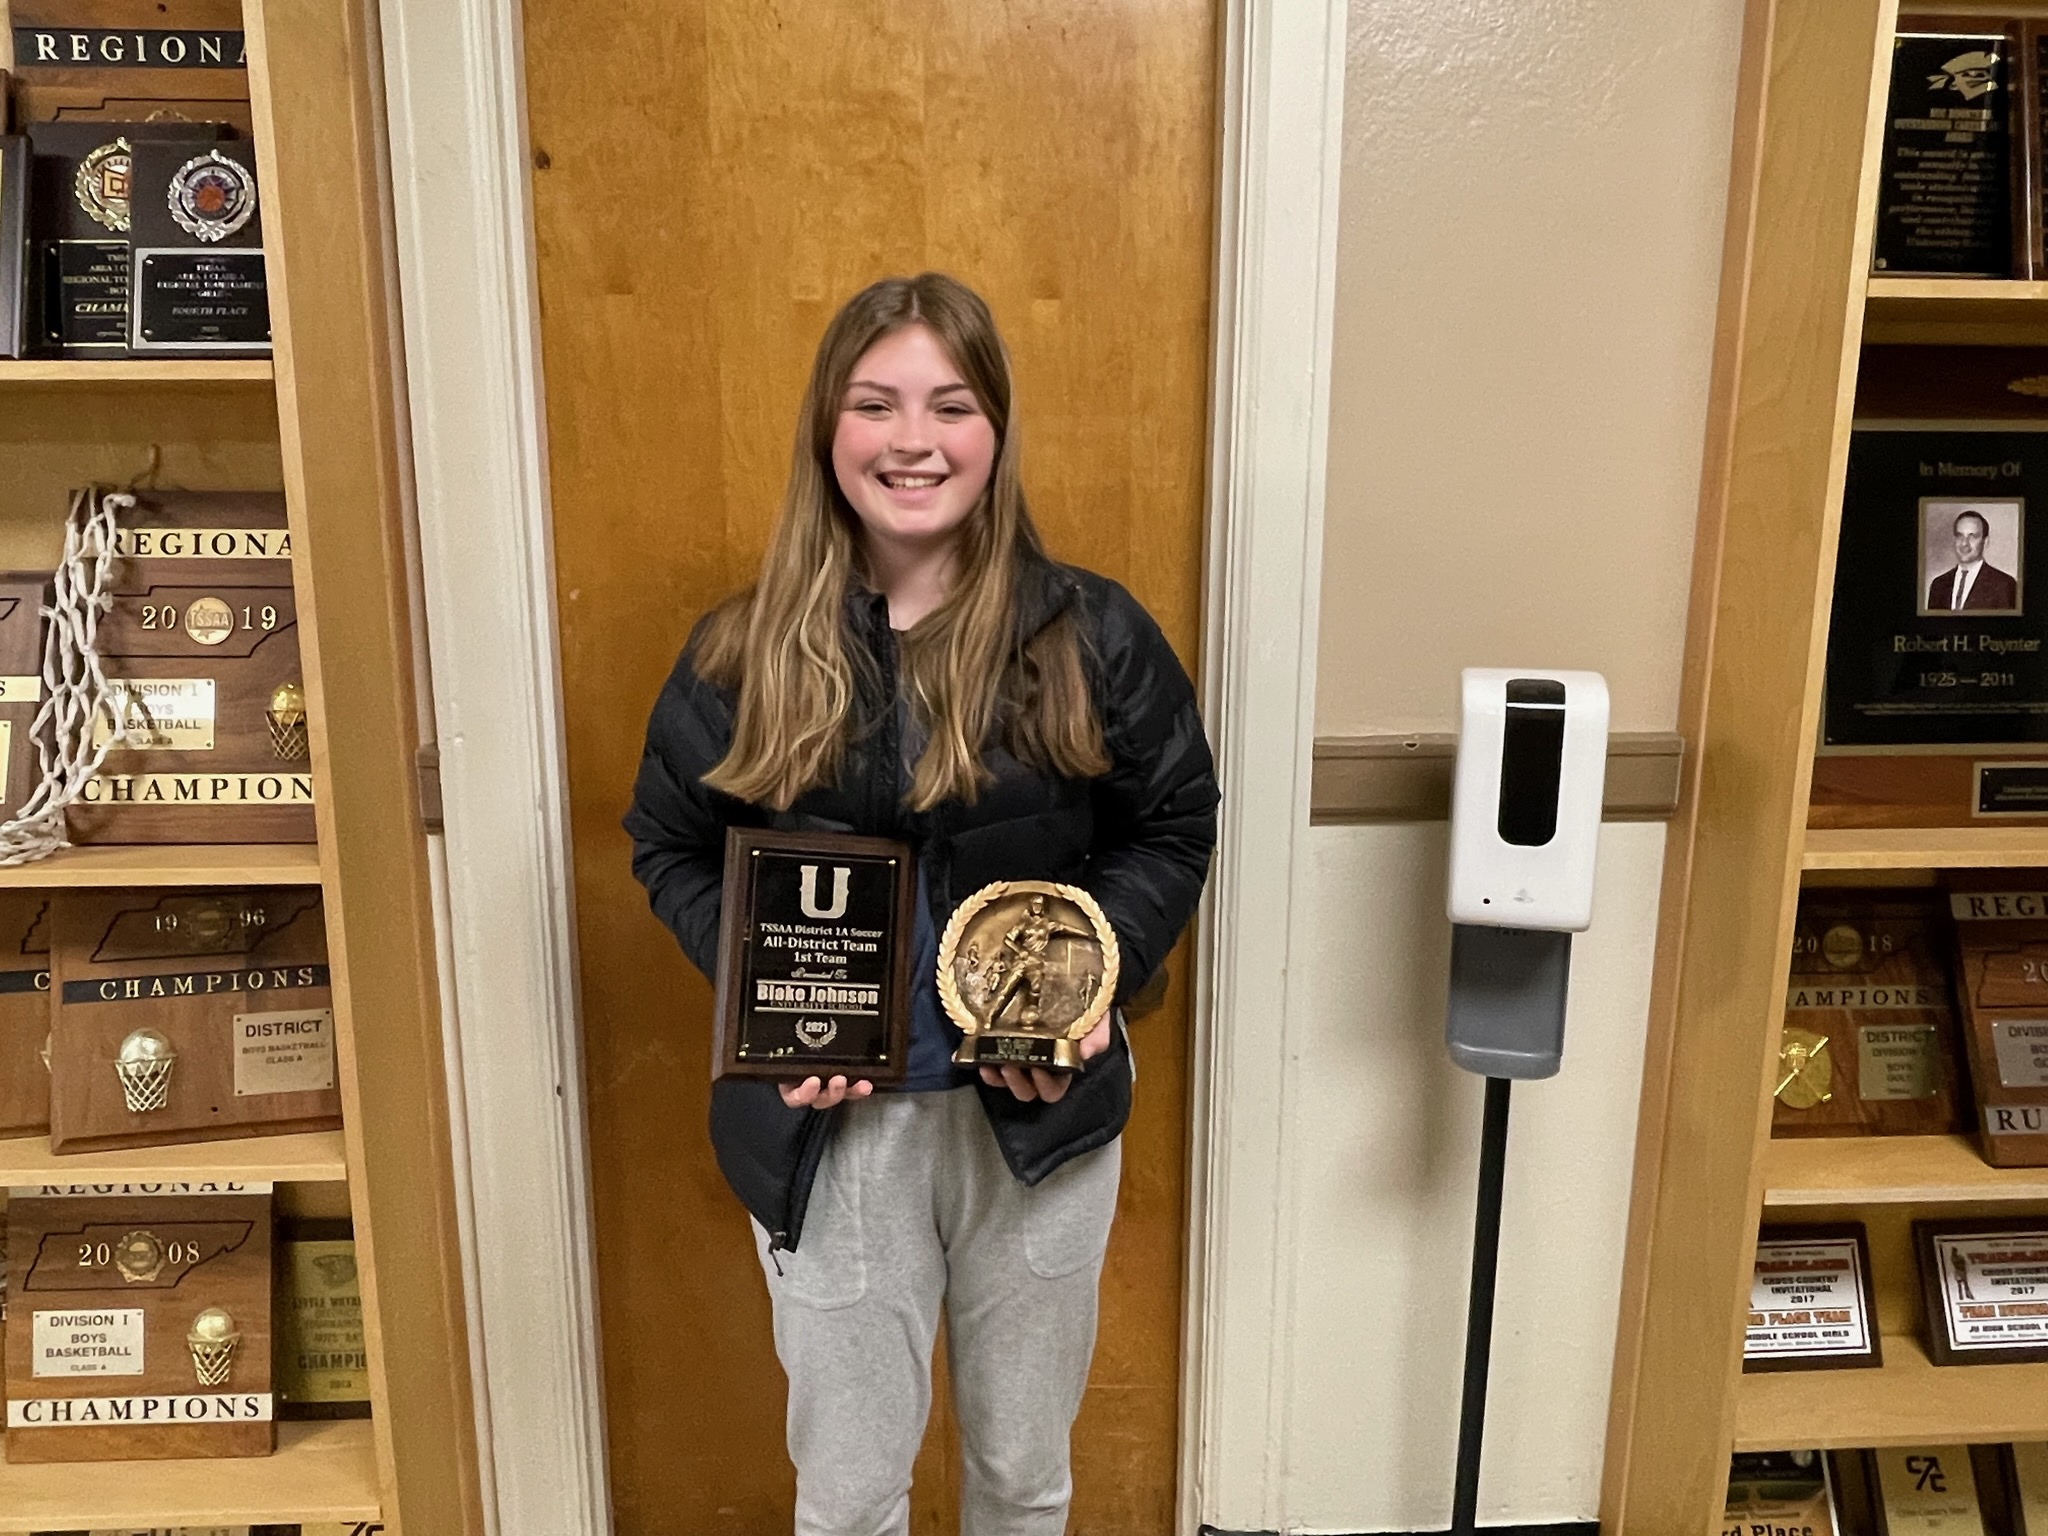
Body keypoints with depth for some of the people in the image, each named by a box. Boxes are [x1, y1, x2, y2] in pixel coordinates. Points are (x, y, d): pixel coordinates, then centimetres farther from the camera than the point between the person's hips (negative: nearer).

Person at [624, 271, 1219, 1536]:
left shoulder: (1092, 637, -8)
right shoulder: (746, 654, -5)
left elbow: (1175, 829, 1)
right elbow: (672, 847, 4)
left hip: (1040, 1113, 1)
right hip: (828, 1121, 0)